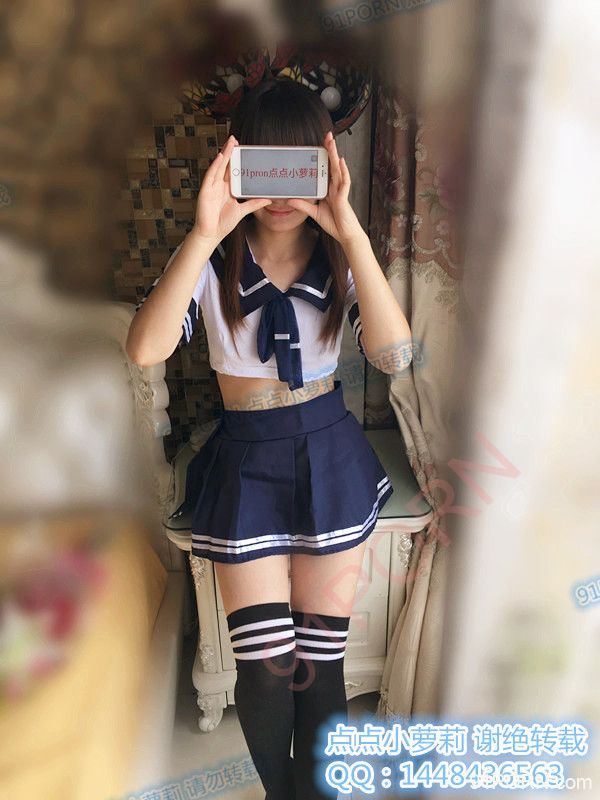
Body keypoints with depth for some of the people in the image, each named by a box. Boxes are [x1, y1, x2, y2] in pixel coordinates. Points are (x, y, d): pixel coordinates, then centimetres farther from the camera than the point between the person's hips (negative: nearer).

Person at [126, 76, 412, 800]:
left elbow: (394, 352, -21)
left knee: (320, 663, 12)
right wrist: (204, 234, -30)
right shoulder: (212, 260, -5)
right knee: (265, 665, 6)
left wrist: (350, 231, -28)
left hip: (330, 457, 1)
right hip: (245, 462, -1)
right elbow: (144, 349, -24)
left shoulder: (341, 257, -1)